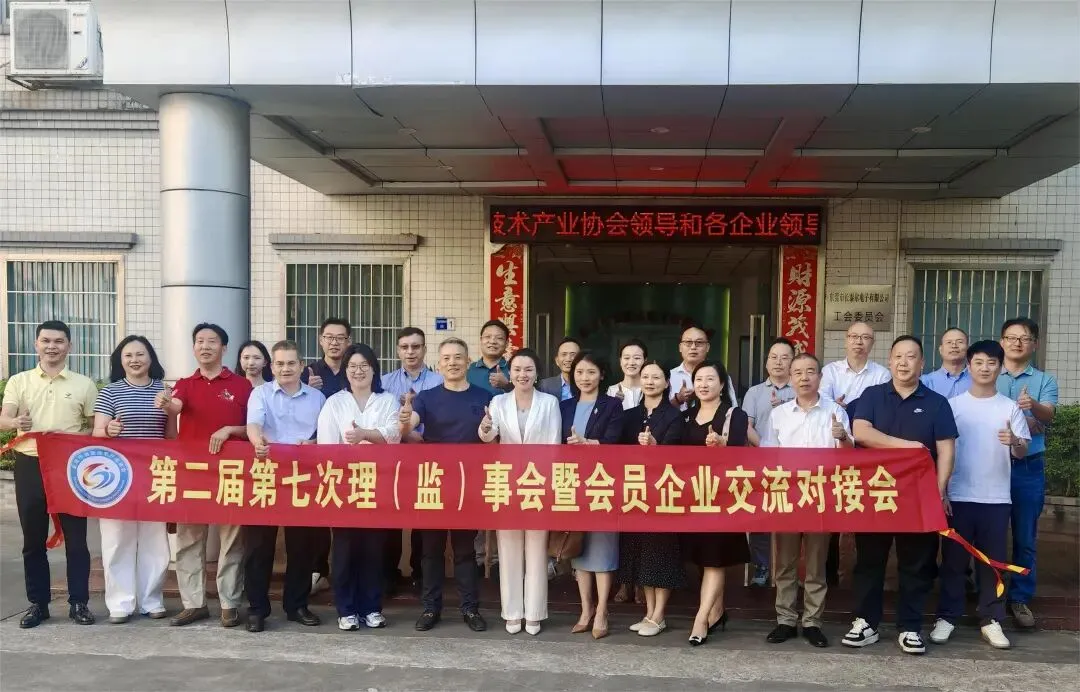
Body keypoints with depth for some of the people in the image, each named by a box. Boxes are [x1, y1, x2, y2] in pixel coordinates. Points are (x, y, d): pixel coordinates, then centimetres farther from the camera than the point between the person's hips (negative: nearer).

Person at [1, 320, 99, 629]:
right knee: (33, 539, 7)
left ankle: (78, 602, 10)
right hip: (30, 466, 1)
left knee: (75, 537, 2)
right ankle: (37, 603, 18)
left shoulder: (84, 384, 6)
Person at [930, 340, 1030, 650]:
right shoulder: (953, 405, 2)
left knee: (993, 561, 7)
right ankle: (947, 617, 14)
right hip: (958, 495, 0)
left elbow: (1022, 453, 0)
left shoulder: (1010, 407, 3)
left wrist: (1014, 442, -23)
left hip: (996, 498, 1)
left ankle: (991, 620, 17)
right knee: (953, 560, 6)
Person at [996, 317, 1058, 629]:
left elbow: (1048, 416, -12)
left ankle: (1020, 598, 17)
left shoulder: (1044, 381, 6)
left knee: (1025, 536, 6)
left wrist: (1034, 406, -34)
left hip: (1029, 467, 1)